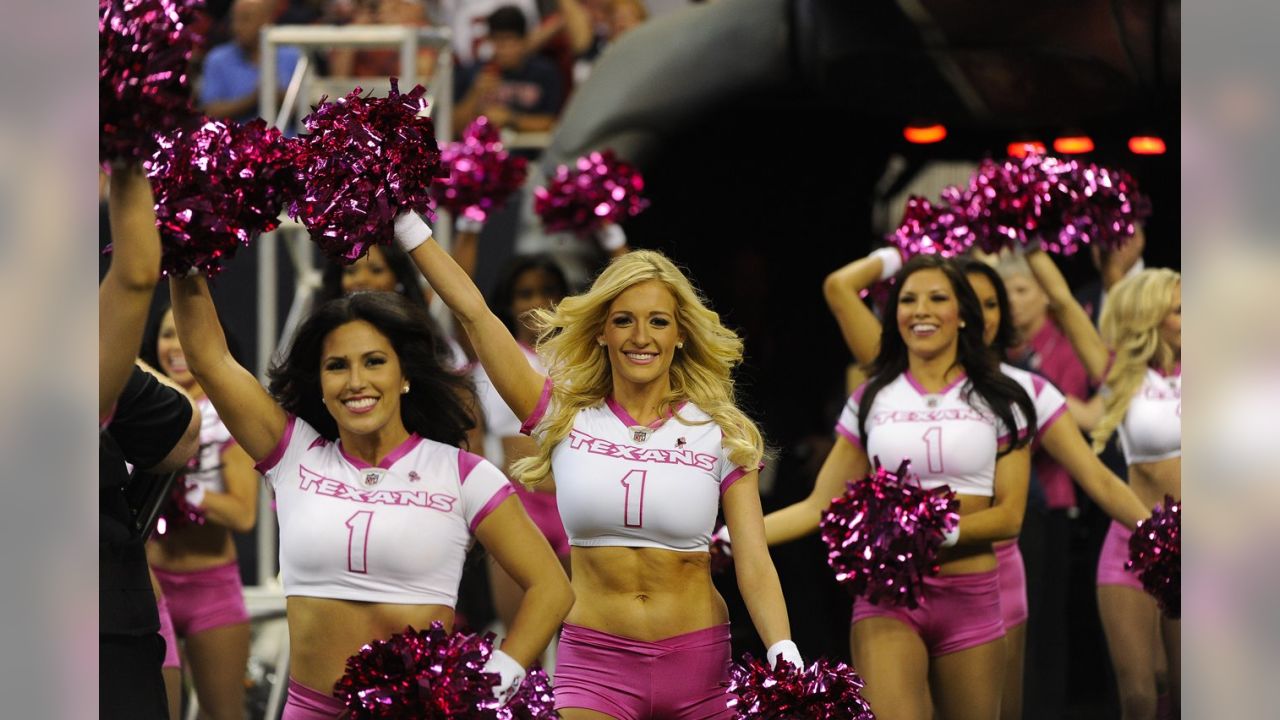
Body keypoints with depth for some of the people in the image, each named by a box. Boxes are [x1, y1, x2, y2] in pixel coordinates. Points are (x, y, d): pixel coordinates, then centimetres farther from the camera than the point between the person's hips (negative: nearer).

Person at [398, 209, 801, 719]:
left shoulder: (720, 435, 2)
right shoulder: (565, 420, 3)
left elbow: (754, 564, -5)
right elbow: (473, 312, 2)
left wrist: (785, 660, -20)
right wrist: (406, 221, 1)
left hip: (698, 663, 0)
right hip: (595, 660, 0)